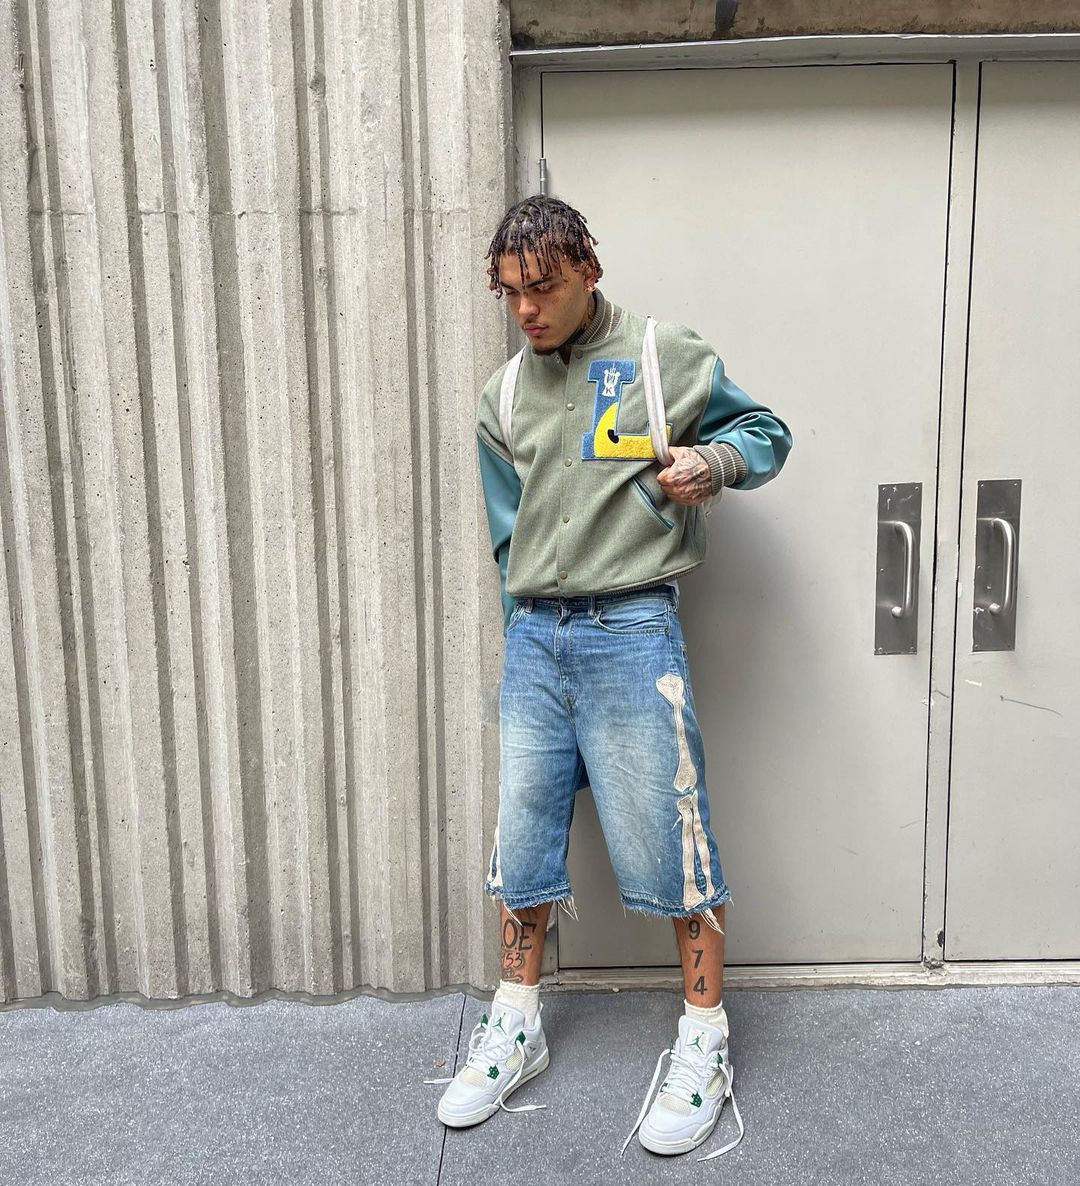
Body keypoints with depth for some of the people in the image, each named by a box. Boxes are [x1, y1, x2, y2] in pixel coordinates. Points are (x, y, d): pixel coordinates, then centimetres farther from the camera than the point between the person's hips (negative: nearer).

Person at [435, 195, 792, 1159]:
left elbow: (765, 431, 9)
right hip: (534, 640, 5)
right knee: (523, 835, 11)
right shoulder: (504, 397, 12)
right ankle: (517, 1027, 31)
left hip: (633, 634, -4)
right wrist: (535, 623, 8)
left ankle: (705, 1042, 22)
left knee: (666, 836, 1)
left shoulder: (664, 357, 0)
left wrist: (714, 461, -12)